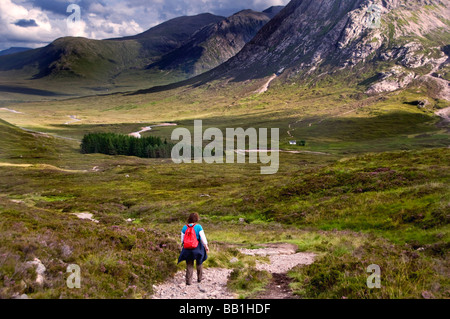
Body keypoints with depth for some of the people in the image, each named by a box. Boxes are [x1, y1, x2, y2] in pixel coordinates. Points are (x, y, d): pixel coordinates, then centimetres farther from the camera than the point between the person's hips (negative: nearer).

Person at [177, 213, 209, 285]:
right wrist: (206, 246, 3)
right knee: (199, 263, 20)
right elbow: (203, 237, -8)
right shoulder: (198, 227, -10)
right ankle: (199, 278, 31)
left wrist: (183, 244, 20)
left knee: (189, 265, 8)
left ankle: (188, 281, 4)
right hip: (197, 248, -1)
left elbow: (182, 239, 4)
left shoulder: (184, 227, -2)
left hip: (187, 249, 1)